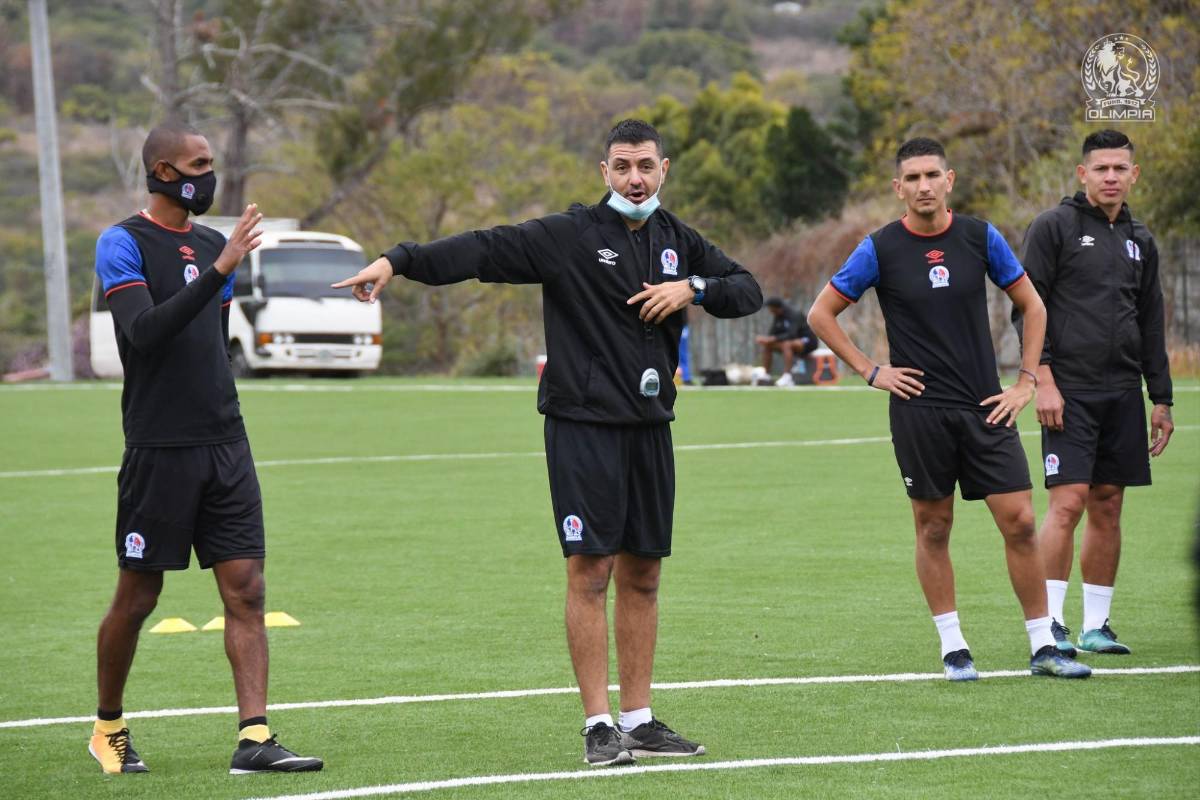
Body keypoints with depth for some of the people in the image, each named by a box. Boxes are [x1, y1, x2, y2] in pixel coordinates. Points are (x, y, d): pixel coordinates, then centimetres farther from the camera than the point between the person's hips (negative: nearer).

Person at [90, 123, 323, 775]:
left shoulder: (213, 246, 13)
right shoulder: (123, 244, -7)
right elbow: (144, 330, -22)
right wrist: (218, 271, -28)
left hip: (224, 445, 6)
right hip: (158, 449, -6)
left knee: (245, 591, -4)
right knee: (137, 597, 4)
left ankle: (254, 738, -8)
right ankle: (108, 727, 23)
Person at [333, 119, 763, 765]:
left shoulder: (677, 241, 11)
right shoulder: (568, 235, -5)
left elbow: (749, 291, 18)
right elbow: (483, 250, -15)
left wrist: (694, 288, -2)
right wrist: (399, 261, -28)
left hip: (649, 426, 5)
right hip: (583, 424, -5)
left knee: (642, 575, 8)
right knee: (591, 571, -8)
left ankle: (638, 721, 15)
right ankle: (598, 725, -5)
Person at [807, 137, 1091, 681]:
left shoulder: (980, 238, 2)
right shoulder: (881, 249, -3)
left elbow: (1031, 306, 12)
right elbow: (821, 314, 4)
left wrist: (1025, 382, 5)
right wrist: (870, 372, -1)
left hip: (985, 407, 1)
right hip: (919, 409, -1)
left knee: (1019, 521, -4)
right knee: (933, 529, 4)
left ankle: (1043, 647, 4)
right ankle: (953, 648, 15)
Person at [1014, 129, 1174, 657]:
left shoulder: (1139, 241, 16)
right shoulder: (1053, 227, -1)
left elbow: (1152, 326, 20)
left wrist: (1161, 398, 16)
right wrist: (1043, 380, -14)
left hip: (1123, 395, 6)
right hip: (1070, 391, -6)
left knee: (1108, 508, 5)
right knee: (1068, 503, -13)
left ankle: (1096, 626, 10)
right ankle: (1050, 623, -9)